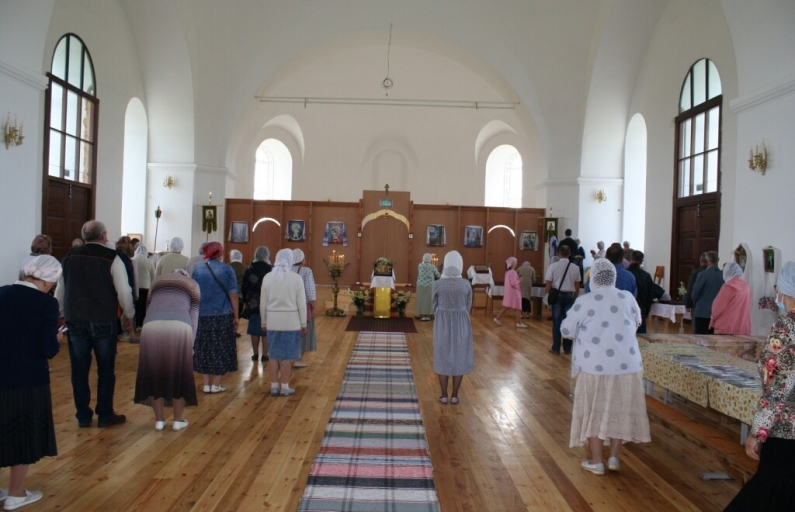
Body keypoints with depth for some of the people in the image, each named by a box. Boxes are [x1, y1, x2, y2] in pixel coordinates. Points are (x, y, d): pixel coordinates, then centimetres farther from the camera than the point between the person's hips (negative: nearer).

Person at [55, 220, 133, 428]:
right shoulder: (112, 257, -9)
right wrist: (128, 315, 5)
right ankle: (105, 416, 15)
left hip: (75, 321, 4)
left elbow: (60, 290, 12)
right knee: (105, 370, 8)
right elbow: (124, 291, -10)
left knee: (79, 370, 11)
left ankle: (83, 416, 18)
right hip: (104, 321, -3)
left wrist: (60, 314, 25)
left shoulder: (69, 257, 5)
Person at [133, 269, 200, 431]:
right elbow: (194, 315, 20)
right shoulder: (192, 284, 28)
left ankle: (159, 420, 24)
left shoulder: (157, 282, 35)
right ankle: (178, 420, 21)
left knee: (154, 374, 15)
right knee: (179, 375, 13)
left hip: (152, 327, 2)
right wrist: (191, 343, 20)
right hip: (179, 327, -2)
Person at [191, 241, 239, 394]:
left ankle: (206, 384, 14)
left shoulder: (197, 270, 2)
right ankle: (216, 384, 11)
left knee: (204, 349, 11)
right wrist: (236, 316, 2)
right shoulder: (226, 269, -5)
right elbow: (233, 295, -6)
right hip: (222, 316, -2)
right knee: (220, 349, 8)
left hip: (202, 316, 2)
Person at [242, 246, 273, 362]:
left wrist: (246, 301, 14)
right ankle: (265, 355, 4)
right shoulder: (271, 269, -9)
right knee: (266, 329, 2)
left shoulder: (249, 269, 3)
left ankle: (255, 354, 16)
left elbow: (244, 287, 5)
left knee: (255, 329, 11)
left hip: (253, 303, 3)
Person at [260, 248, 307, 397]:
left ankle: (274, 387, 15)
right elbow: (301, 303, -6)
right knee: (287, 355, 3)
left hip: (273, 321, 3)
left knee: (274, 354, 9)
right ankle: (285, 387, 9)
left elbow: (263, 303, 5)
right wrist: (303, 323, 3)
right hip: (291, 321, -3)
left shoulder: (267, 277, 0)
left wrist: (264, 322, 16)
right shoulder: (296, 278, -8)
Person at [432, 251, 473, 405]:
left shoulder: (438, 284, -11)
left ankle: (444, 395, 15)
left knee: (443, 358, 10)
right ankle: (454, 396, 15)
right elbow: (468, 306, 3)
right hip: (461, 324, 0)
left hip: (442, 324, 0)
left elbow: (434, 306, 1)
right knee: (459, 358, 10)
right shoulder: (466, 284, -9)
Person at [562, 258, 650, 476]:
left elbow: (566, 331, -2)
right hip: (627, 365, 3)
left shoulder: (584, 301, -10)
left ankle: (596, 462, 13)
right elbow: (636, 322, 18)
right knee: (620, 411, 14)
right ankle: (614, 458, 20)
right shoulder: (628, 298, 0)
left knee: (595, 412, 7)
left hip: (595, 367, -3)